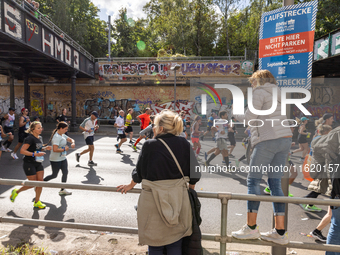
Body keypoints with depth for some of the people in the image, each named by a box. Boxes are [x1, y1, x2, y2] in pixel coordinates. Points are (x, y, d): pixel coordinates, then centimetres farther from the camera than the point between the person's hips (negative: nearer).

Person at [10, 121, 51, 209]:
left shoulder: (40, 138, 8)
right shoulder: (30, 138, -17)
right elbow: (22, 151, -21)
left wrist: (45, 148, 3)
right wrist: (35, 154, -28)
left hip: (38, 163, 8)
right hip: (29, 164, -8)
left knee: (40, 181, 3)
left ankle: (37, 202, 16)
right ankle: (16, 192, 26)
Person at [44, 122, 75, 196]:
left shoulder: (62, 135, 7)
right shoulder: (56, 137, -23)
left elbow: (70, 139, 15)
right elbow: (55, 149, -31)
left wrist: (72, 143, -8)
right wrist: (64, 149, -20)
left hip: (63, 158, 9)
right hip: (55, 160, -9)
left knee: (65, 172, 6)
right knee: (54, 175, 4)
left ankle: (62, 190, 16)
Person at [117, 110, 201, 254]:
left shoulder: (149, 145, -10)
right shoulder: (183, 144, -5)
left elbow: (139, 173, 2)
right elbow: (195, 174, 0)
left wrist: (130, 186, 22)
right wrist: (190, 189, 19)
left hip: (153, 201, -2)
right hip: (178, 200, 3)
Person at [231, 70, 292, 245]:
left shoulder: (259, 92, -1)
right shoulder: (277, 93, 23)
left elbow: (249, 118, -7)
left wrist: (235, 113, 10)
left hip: (268, 140, -8)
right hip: (285, 138, 8)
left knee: (253, 180, -3)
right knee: (275, 183, 7)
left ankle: (251, 228, 1)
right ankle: (280, 232, 9)